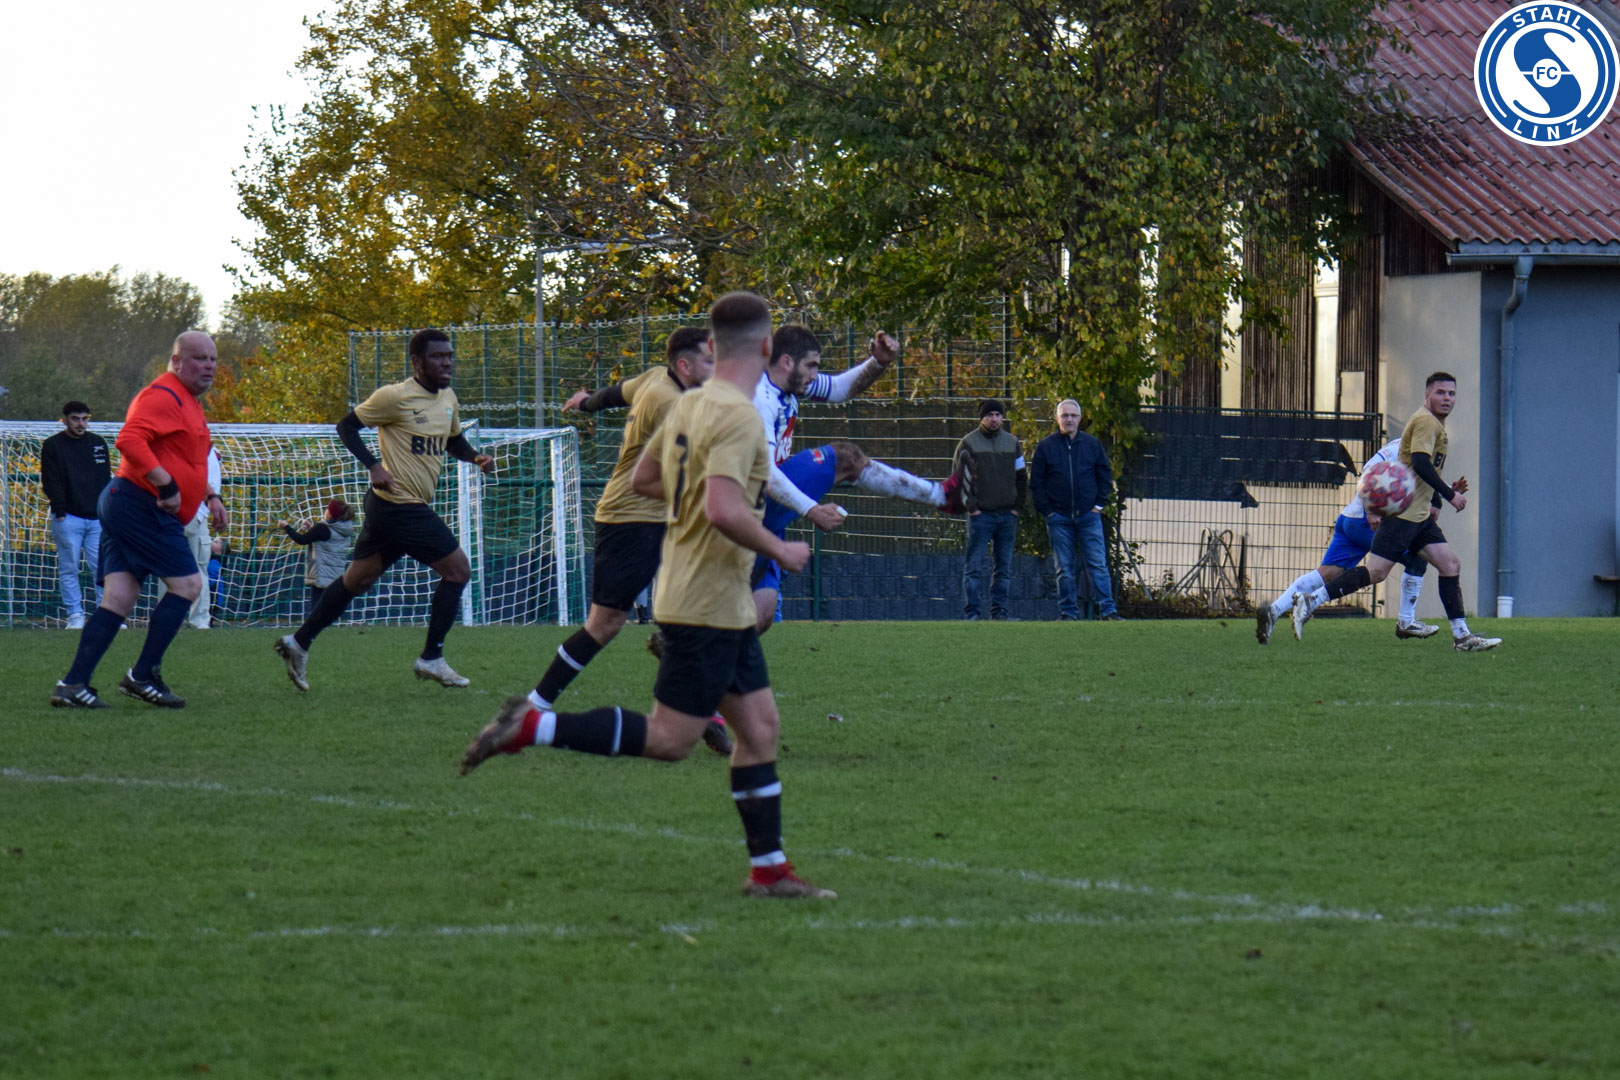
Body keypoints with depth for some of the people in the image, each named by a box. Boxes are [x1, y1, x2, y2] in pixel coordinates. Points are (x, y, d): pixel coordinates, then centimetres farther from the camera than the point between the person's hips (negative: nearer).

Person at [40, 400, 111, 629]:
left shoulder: (98, 443, 14)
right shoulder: (53, 446, 2)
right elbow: (51, 482, -3)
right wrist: (60, 512, -11)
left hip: (97, 517, 3)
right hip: (68, 518, -3)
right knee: (69, 569, -2)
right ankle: (75, 615, 1)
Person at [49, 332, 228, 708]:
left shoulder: (187, 402, 24)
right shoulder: (163, 396, -11)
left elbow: (188, 464, 39)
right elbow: (130, 440, -26)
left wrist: (210, 496, 27)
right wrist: (167, 485, -28)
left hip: (125, 508, 10)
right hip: (142, 505, -10)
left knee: (118, 599, 2)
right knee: (187, 583, -9)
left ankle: (73, 684, -4)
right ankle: (143, 675, -8)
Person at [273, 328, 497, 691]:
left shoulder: (448, 399, 11)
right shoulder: (396, 397, -13)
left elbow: (453, 441, 27)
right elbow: (347, 426, -7)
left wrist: (476, 457, 6)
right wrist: (373, 465, -21)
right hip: (400, 506, -9)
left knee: (357, 579, 14)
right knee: (458, 569, -6)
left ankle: (299, 643, 20)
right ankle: (431, 660, 0)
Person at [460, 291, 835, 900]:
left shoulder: (689, 405, 9)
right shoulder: (737, 416, -20)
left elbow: (643, 479, 21)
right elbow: (725, 511, -30)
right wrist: (780, 552, -15)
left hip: (723, 606, 10)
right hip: (708, 605, -10)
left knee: (760, 728, 10)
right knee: (669, 740, -5)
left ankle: (769, 869, 11)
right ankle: (531, 727, -6)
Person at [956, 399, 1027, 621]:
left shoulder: (1012, 442, 13)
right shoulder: (968, 443, 1)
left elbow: (1020, 477, 17)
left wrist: (1017, 506, 6)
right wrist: (971, 506, -9)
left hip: (1007, 514, 4)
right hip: (980, 515, -4)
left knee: (1004, 567, 4)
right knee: (975, 566, -7)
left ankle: (999, 611, 9)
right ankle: (973, 612, -6)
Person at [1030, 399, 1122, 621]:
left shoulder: (1092, 444, 8)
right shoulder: (1045, 447, 4)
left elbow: (1105, 476, 14)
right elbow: (1036, 482, 5)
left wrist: (1099, 503, 4)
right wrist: (1046, 510, -4)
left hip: (1088, 515, 1)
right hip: (1059, 517, 0)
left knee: (1098, 564, -4)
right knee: (1064, 569, 2)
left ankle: (1107, 609, -6)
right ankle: (1068, 611, 6)